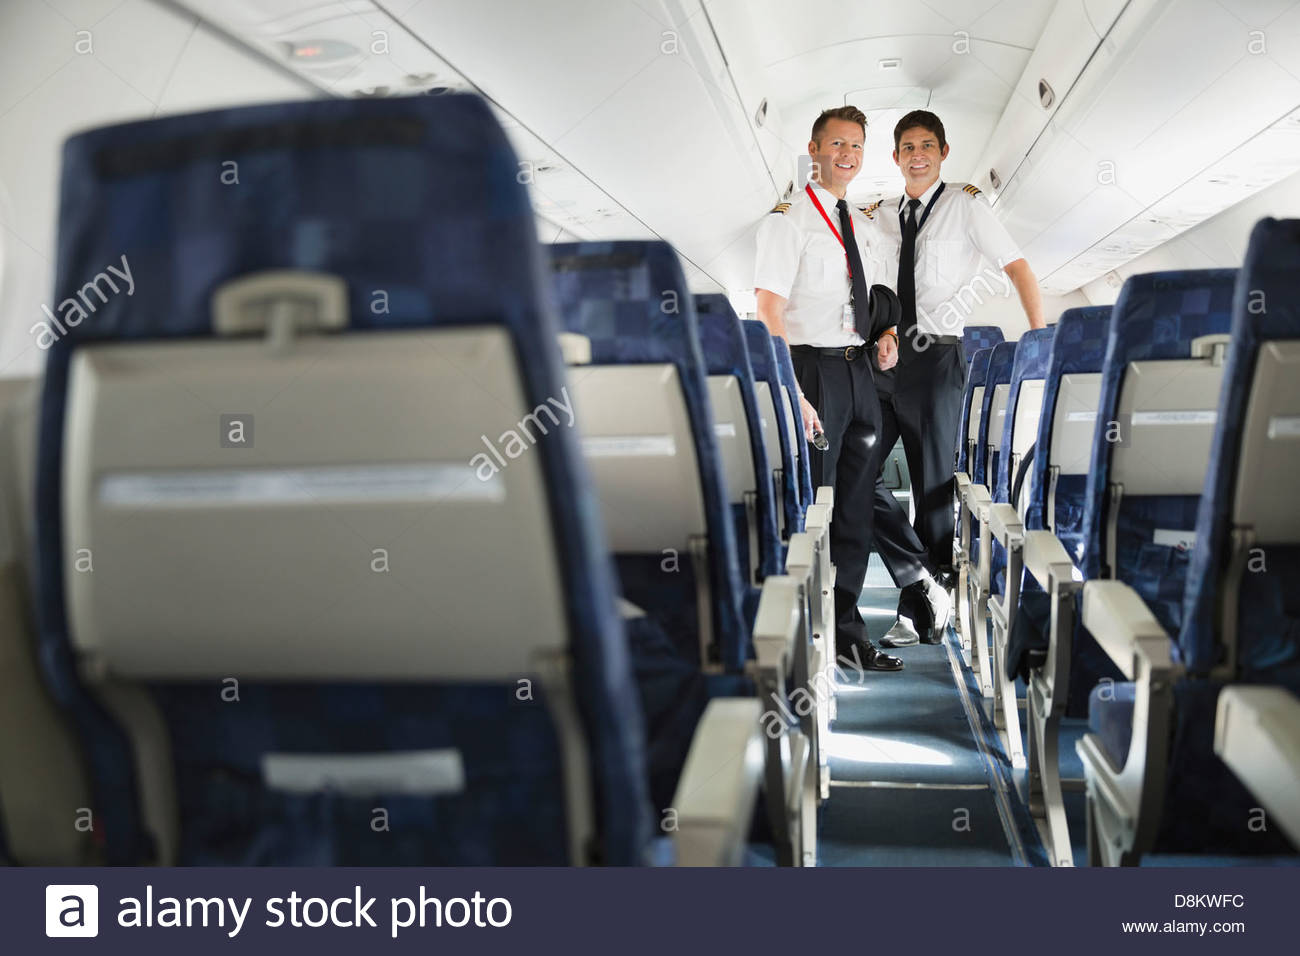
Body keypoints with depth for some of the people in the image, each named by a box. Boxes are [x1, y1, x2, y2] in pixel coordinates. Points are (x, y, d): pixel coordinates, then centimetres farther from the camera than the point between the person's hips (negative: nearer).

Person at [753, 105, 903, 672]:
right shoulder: (788, 218, -5)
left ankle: (845, 628, 22)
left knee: (855, 507, 10)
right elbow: (769, 311, -14)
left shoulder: (860, 224, 17)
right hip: (814, 368, -7)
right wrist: (792, 393, -22)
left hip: (859, 369, 7)